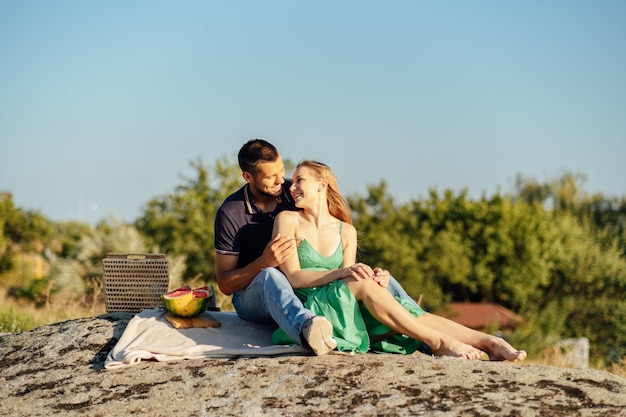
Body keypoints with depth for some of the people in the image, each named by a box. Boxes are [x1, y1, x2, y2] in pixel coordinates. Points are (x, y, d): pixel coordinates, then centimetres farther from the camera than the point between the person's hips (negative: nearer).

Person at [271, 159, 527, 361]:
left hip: (345, 311, 4)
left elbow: (345, 281, 8)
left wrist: (376, 280, -15)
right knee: (361, 282, -31)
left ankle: (491, 343, -36)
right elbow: (293, 277, -9)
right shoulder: (288, 220, 3)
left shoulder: (346, 231, 15)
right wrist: (344, 272, -23)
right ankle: (439, 343, -36)